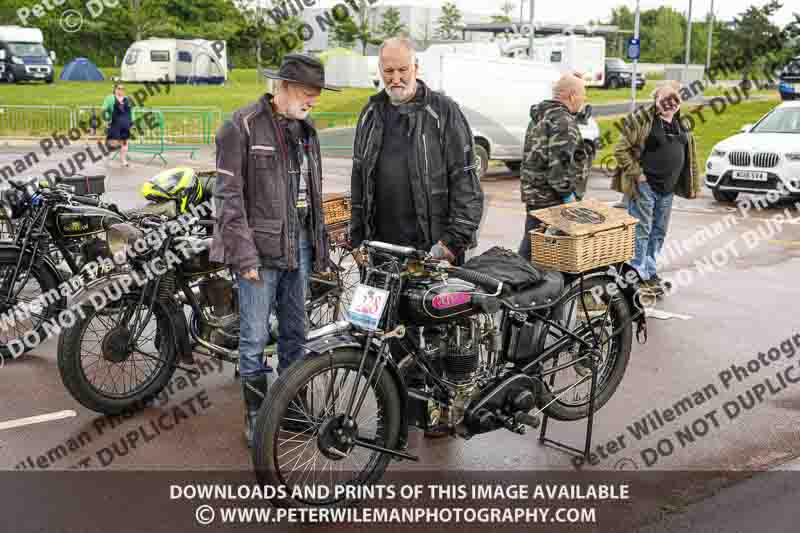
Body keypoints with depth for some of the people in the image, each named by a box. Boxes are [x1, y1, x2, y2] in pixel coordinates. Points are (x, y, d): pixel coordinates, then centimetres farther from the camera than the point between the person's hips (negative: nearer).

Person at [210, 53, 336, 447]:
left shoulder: (305, 130, 13)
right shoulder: (242, 126, -8)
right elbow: (229, 196, -12)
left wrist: (319, 246, 16)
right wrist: (244, 254, -17)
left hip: (299, 246, 7)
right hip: (260, 249, -6)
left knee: (295, 332, 14)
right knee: (255, 338, 1)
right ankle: (255, 414, 16)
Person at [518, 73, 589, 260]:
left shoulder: (540, 117, 19)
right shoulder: (563, 122, -14)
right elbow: (559, 163, -23)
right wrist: (566, 192, -15)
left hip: (533, 193, 10)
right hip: (550, 198, -10)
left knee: (530, 245, 13)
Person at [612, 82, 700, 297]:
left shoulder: (681, 126, 14)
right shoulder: (644, 121, -9)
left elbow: (689, 156, 23)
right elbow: (621, 149, -12)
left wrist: (691, 185, 14)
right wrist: (636, 173, -15)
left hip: (667, 189, 8)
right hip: (645, 185, -8)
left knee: (659, 232, 14)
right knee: (642, 231, -5)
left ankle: (650, 272, 25)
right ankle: (639, 275, 1)